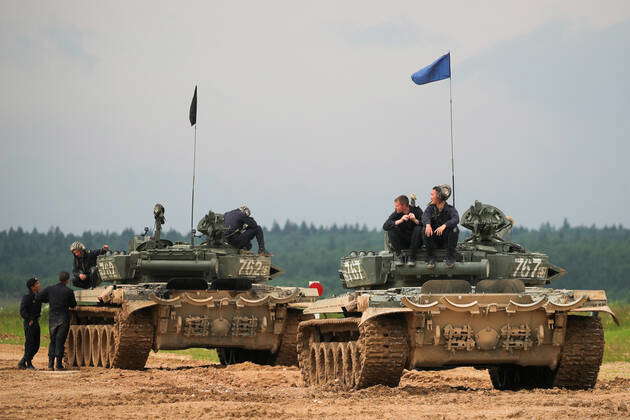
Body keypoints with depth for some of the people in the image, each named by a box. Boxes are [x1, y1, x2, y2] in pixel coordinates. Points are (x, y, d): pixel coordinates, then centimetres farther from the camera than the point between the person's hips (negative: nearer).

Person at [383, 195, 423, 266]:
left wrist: (415, 220, -36)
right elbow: (385, 226, -17)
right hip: (402, 243, 2)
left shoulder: (417, 210, -7)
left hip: (415, 241, -1)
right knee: (391, 230, -22)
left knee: (418, 229, -31)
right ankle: (398, 256, -18)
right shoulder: (396, 213, -2)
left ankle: (411, 257, -23)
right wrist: (399, 221, -28)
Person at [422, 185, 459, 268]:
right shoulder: (431, 207, 2)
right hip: (434, 241, 2)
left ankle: (450, 258, -20)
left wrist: (444, 226, -46)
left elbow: (456, 219, -27)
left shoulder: (450, 209, -6)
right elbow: (425, 216, -19)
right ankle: (431, 259, -18)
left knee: (454, 230, -29)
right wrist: (428, 224, -43)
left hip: (447, 241, -2)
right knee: (425, 231, -25)